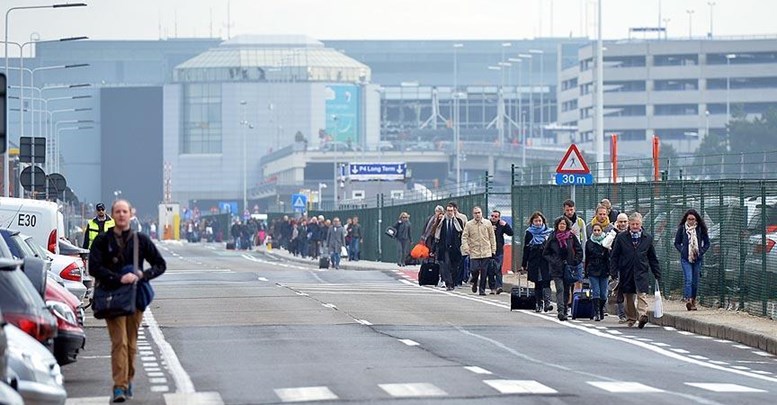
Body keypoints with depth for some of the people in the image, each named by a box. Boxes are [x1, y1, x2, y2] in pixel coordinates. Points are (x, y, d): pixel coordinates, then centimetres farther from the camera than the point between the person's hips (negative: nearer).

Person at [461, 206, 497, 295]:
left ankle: (482, 289, 11)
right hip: (474, 253, -1)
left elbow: (492, 237, 10)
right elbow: (464, 237, 0)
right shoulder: (469, 224, 1)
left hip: (486, 253, 1)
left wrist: (493, 250, 7)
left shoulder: (488, 223, 5)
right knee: (475, 270, -9)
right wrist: (466, 249, -11)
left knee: (484, 272, -1)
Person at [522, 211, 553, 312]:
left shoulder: (549, 232, 5)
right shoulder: (529, 233, 8)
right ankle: (539, 304, 10)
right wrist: (524, 265, 5)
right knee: (537, 284, 5)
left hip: (546, 261, -2)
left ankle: (547, 302, -24)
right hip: (534, 261, 2)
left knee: (546, 282, -14)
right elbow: (526, 250, 9)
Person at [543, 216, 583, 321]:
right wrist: (553, 261, -6)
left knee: (567, 290, 7)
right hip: (557, 269, -2)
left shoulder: (571, 237, 3)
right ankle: (561, 311, -24)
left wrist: (575, 261, -1)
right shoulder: (552, 237, 1)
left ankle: (564, 311, 18)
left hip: (569, 268, 2)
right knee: (560, 289, -14)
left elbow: (579, 250, 10)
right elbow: (545, 253, 8)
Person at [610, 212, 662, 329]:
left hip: (641, 271, -1)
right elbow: (614, 256, 6)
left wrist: (657, 274, 12)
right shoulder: (621, 237, 4)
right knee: (628, 296, 8)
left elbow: (653, 258, 14)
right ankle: (631, 318, 21)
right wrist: (614, 272, -1)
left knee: (642, 293, -17)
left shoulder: (647, 238, 8)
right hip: (626, 272, 1)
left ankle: (642, 315, -28)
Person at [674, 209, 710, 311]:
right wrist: (682, 251, -6)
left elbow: (707, 243, 10)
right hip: (686, 259, -2)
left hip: (697, 259, 2)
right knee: (688, 279, -16)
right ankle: (688, 300, -25)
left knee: (695, 281, 6)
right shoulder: (682, 229, 2)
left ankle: (693, 301, 18)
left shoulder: (701, 229, 3)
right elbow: (677, 243, 9)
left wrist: (701, 252, -3)